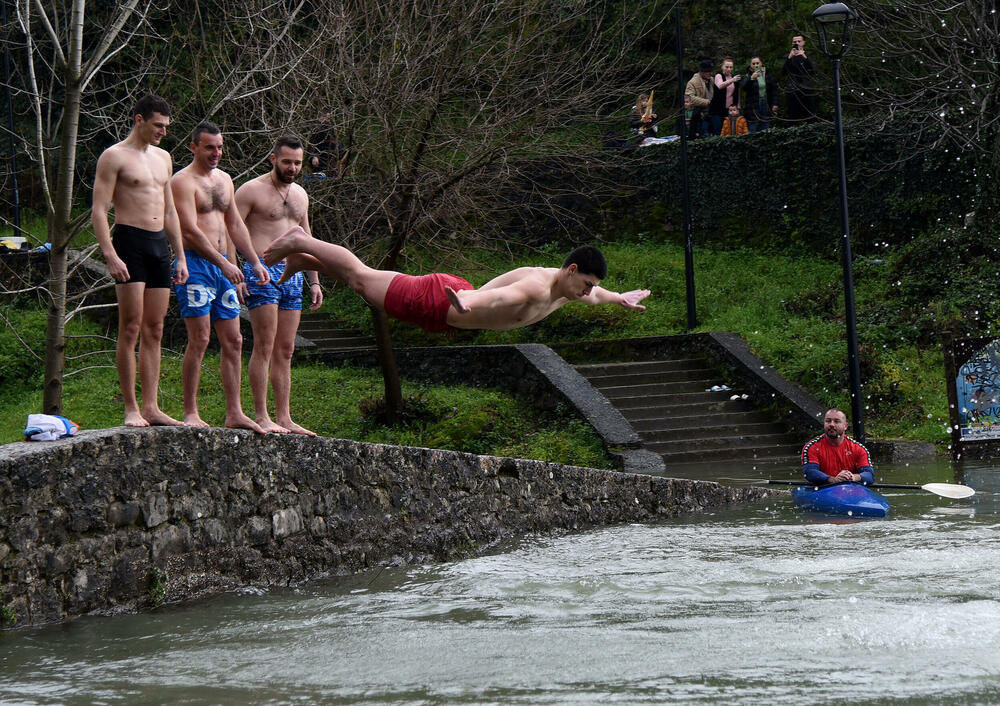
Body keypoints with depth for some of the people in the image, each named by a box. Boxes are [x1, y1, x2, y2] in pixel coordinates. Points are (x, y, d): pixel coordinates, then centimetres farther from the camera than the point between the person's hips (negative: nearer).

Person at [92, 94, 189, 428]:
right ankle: (131, 409, -7)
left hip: (159, 243, 7)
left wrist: (180, 256, 19)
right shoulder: (114, 157, -3)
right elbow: (99, 211, -9)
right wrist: (110, 256, -19)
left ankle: (151, 407, 6)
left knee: (154, 331, 5)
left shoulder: (163, 158, 19)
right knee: (130, 329, -9)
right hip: (130, 241, -7)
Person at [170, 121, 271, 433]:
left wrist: (255, 262, 17)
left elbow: (235, 225, 24)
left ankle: (234, 413, 8)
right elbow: (190, 231, -17)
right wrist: (224, 264, -22)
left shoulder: (224, 179, 17)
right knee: (199, 339, -12)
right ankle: (190, 413, -7)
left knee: (233, 341, 5)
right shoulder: (183, 181, -8)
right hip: (195, 264, -8)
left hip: (222, 266, 8)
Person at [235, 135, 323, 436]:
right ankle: (261, 416, -9)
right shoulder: (251, 190, -3)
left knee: (285, 351, 7)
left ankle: (284, 418, 8)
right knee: (264, 348, -10)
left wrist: (314, 281, 21)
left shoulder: (300, 195, 19)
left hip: (292, 274, 7)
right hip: (262, 273, -7)